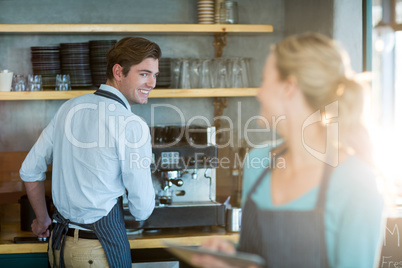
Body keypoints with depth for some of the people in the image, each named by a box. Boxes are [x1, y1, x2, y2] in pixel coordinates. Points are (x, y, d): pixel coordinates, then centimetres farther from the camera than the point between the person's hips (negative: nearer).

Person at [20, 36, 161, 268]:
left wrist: (43, 219, 26)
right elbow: (142, 210, -14)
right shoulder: (132, 125, -17)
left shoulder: (70, 108, 4)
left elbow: (29, 171, 11)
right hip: (100, 248, -6)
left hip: (60, 242, 6)